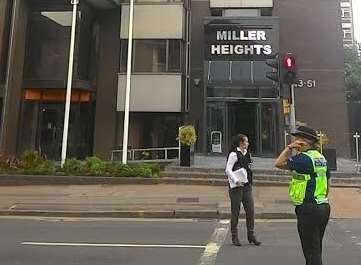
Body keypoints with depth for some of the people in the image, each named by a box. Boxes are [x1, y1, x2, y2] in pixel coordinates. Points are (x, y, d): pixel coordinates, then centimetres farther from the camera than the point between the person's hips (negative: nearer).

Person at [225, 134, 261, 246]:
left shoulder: (247, 154, 13)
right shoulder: (233, 154, -10)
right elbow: (228, 170, -14)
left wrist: (250, 182, 17)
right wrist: (236, 180, -25)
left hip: (246, 185, 7)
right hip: (236, 186, -7)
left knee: (250, 210, 4)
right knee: (235, 212, 2)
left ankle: (251, 235, 16)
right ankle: (234, 237, 12)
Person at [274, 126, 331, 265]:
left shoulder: (304, 158, -17)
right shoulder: (321, 157, 12)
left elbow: (279, 164, -22)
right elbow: (327, 184, 18)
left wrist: (289, 147, -13)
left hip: (308, 208, -10)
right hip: (323, 207, 10)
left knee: (311, 250, 0)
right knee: (316, 249, 20)